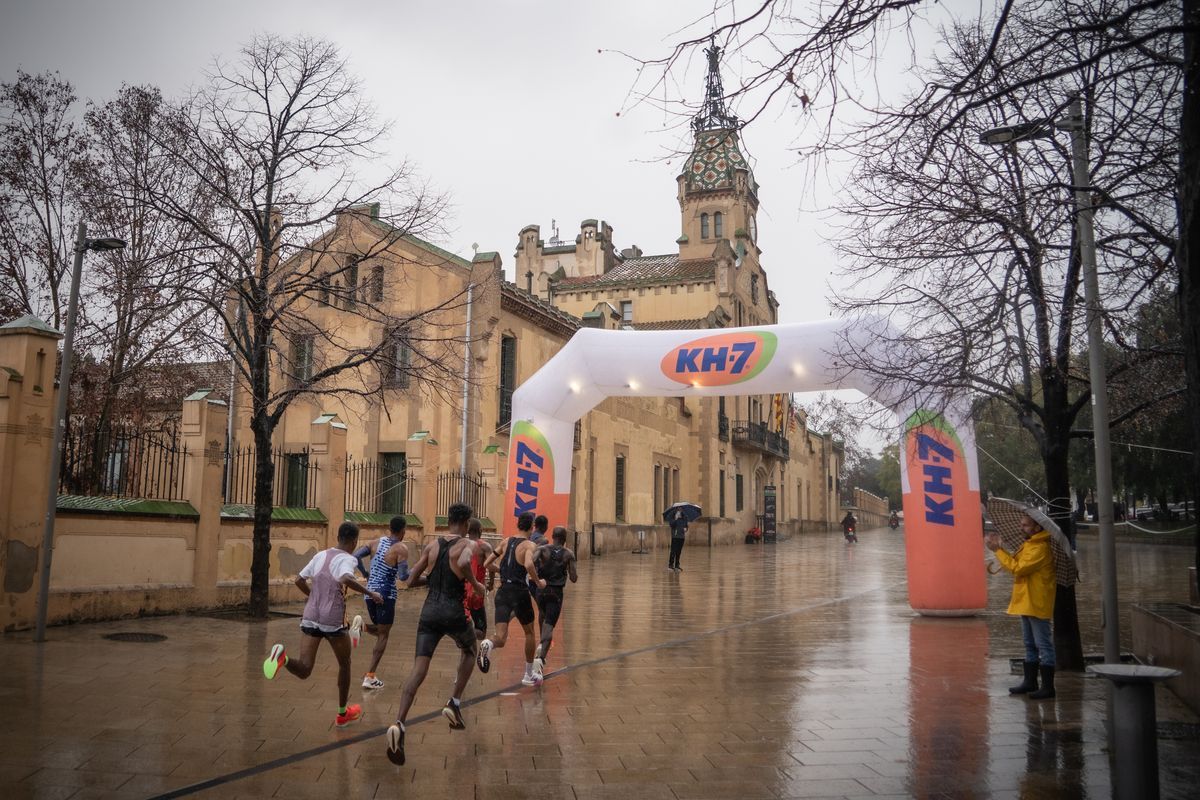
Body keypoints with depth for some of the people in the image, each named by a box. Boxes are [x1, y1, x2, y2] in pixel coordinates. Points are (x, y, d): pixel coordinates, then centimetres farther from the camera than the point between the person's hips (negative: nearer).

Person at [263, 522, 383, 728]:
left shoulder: (321, 555, 11)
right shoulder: (346, 559, -8)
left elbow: (299, 580, 16)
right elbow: (346, 579, -29)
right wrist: (370, 593, -19)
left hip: (310, 617, 5)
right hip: (333, 620, -5)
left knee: (304, 671, 1)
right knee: (344, 664, 20)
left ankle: (283, 656, -31)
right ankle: (343, 714, 32)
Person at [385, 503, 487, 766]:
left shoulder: (432, 546, 12)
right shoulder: (467, 545, -2)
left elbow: (411, 581, 13)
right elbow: (463, 563, -27)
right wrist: (475, 584, -10)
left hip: (429, 612, 3)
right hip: (453, 613, -3)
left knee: (418, 670, -4)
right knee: (469, 650, 28)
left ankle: (398, 724, -23)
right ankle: (454, 703, 20)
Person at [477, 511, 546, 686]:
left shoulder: (506, 542, 10)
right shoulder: (529, 545, -6)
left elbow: (487, 564, 13)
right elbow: (529, 565, -27)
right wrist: (538, 582, -11)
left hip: (502, 592, 4)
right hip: (519, 591, -4)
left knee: (500, 638, -1)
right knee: (529, 633, 20)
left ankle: (488, 644, -37)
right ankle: (529, 675, 28)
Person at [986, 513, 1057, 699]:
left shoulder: (1040, 548, -18)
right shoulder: (1028, 545, 15)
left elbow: (1018, 568, -23)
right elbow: (1016, 563, 13)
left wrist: (998, 551, -18)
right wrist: (999, 548, 2)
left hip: (1036, 604, -10)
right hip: (1026, 603, 10)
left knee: (1043, 645, -5)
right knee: (1030, 645, 16)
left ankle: (1048, 687, -1)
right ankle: (1030, 682, 23)